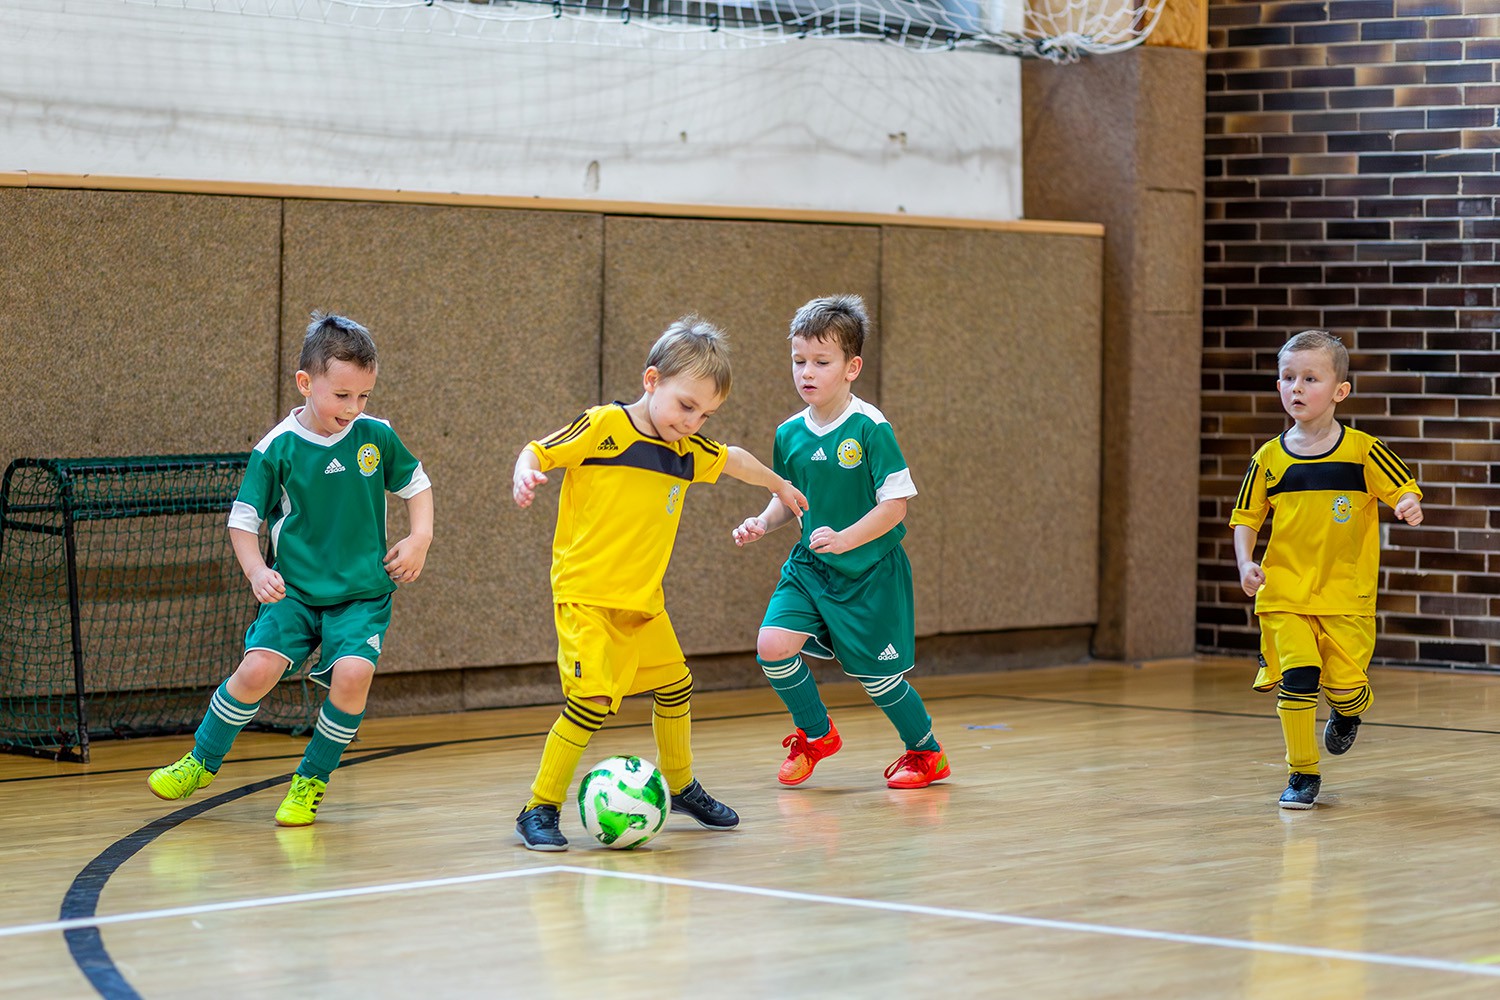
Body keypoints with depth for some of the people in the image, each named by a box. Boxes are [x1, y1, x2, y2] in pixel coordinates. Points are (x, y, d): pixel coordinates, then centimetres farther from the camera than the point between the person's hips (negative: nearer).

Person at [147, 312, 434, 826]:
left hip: (363, 593, 1)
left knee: (352, 673, -23)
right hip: (295, 589, -1)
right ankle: (201, 760, 8)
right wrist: (257, 572, -18)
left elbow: (417, 484, 14)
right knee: (258, 668, -19)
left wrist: (419, 539, -1)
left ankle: (311, 781, -1)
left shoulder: (376, 436, -3)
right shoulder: (277, 448, -9)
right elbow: (243, 520, -3)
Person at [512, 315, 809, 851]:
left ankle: (681, 787, 42)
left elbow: (733, 459, 27)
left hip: (643, 600, 7)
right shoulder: (603, 426, -12)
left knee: (673, 687, 18)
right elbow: (538, 451, -5)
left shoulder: (689, 450, 6)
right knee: (593, 700, -19)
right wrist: (525, 473, -28)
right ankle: (538, 811, -8)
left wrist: (777, 485, 43)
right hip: (586, 595, -7)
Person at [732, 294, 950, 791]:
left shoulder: (870, 428, -17)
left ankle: (926, 752, 30)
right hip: (809, 567, 5)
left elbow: (895, 505, -17)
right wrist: (763, 522, -5)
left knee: (876, 675, 3)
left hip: (870, 570, -5)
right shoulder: (789, 433, 0)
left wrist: (844, 540, -28)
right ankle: (815, 734, 12)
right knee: (772, 644, -14)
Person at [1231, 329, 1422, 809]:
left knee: (1344, 683, -3)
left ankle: (1348, 712, 37)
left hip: (1345, 593, -1)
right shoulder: (1269, 459, 1)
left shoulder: (1362, 451, -6)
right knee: (1298, 674, -15)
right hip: (1284, 591, 1)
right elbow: (1246, 517, 9)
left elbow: (1405, 491, -1)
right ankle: (1302, 775, 2)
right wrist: (1246, 563, -6)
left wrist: (1410, 507, -24)